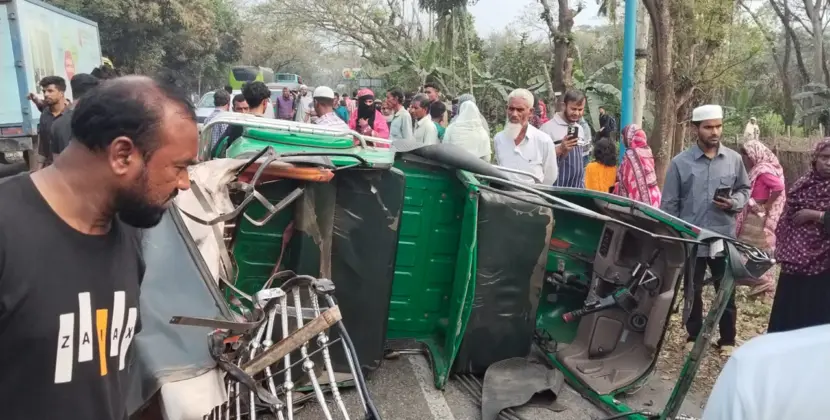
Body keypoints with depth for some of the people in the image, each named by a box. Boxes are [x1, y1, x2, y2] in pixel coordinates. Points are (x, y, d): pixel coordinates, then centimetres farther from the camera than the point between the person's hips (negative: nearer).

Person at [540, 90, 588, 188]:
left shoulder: (580, 129, 12)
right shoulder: (548, 127, -11)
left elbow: (581, 162, 18)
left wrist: (583, 186, 15)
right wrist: (560, 149, -29)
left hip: (577, 189, 7)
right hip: (555, 188, -7)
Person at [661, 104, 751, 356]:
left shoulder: (734, 159, 0)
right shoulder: (680, 162, -6)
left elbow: (745, 190, 12)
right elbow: (669, 204, -3)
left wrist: (733, 203, -10)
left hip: (724, 238, 2)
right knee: (693, 292, 14)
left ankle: (727, 340, 29)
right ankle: (694, 337, 31)